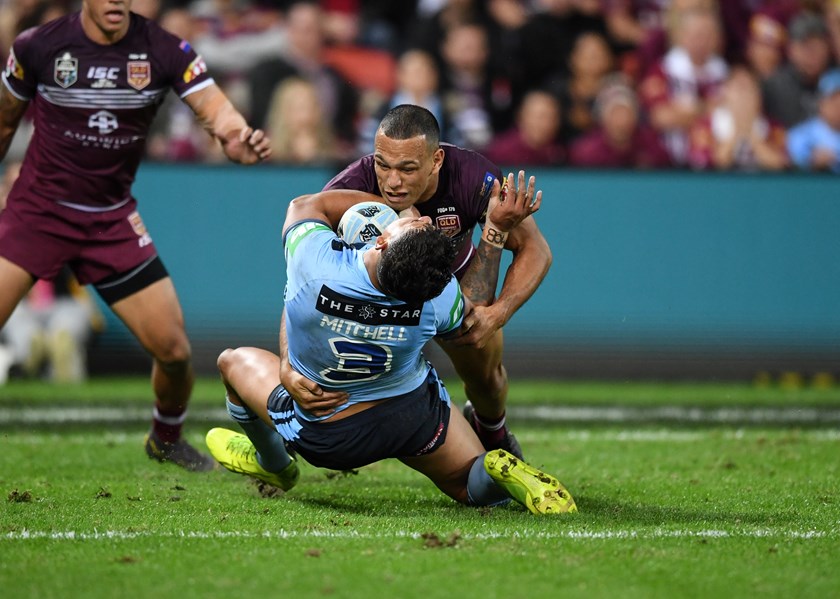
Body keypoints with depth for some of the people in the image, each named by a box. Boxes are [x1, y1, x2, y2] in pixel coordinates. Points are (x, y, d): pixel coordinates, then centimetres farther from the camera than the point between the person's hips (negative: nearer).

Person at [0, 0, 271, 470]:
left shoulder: (165, 51, -9)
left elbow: (213, 106, -23)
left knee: (174, 350, -2)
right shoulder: (38, 46, -10)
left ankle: (167, 439, 29)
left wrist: (238, 137, -45)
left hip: (113, 220, 1)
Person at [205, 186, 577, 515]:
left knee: (235, 361, 24)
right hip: (417, 416, 1)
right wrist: (497, 227, -3)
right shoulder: (438, 299, -29)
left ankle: (272, 464, 45)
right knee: (472, 487, 19)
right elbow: (477, 304, -2)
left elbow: (306, 205, -12)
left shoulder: (314, 259, -36)